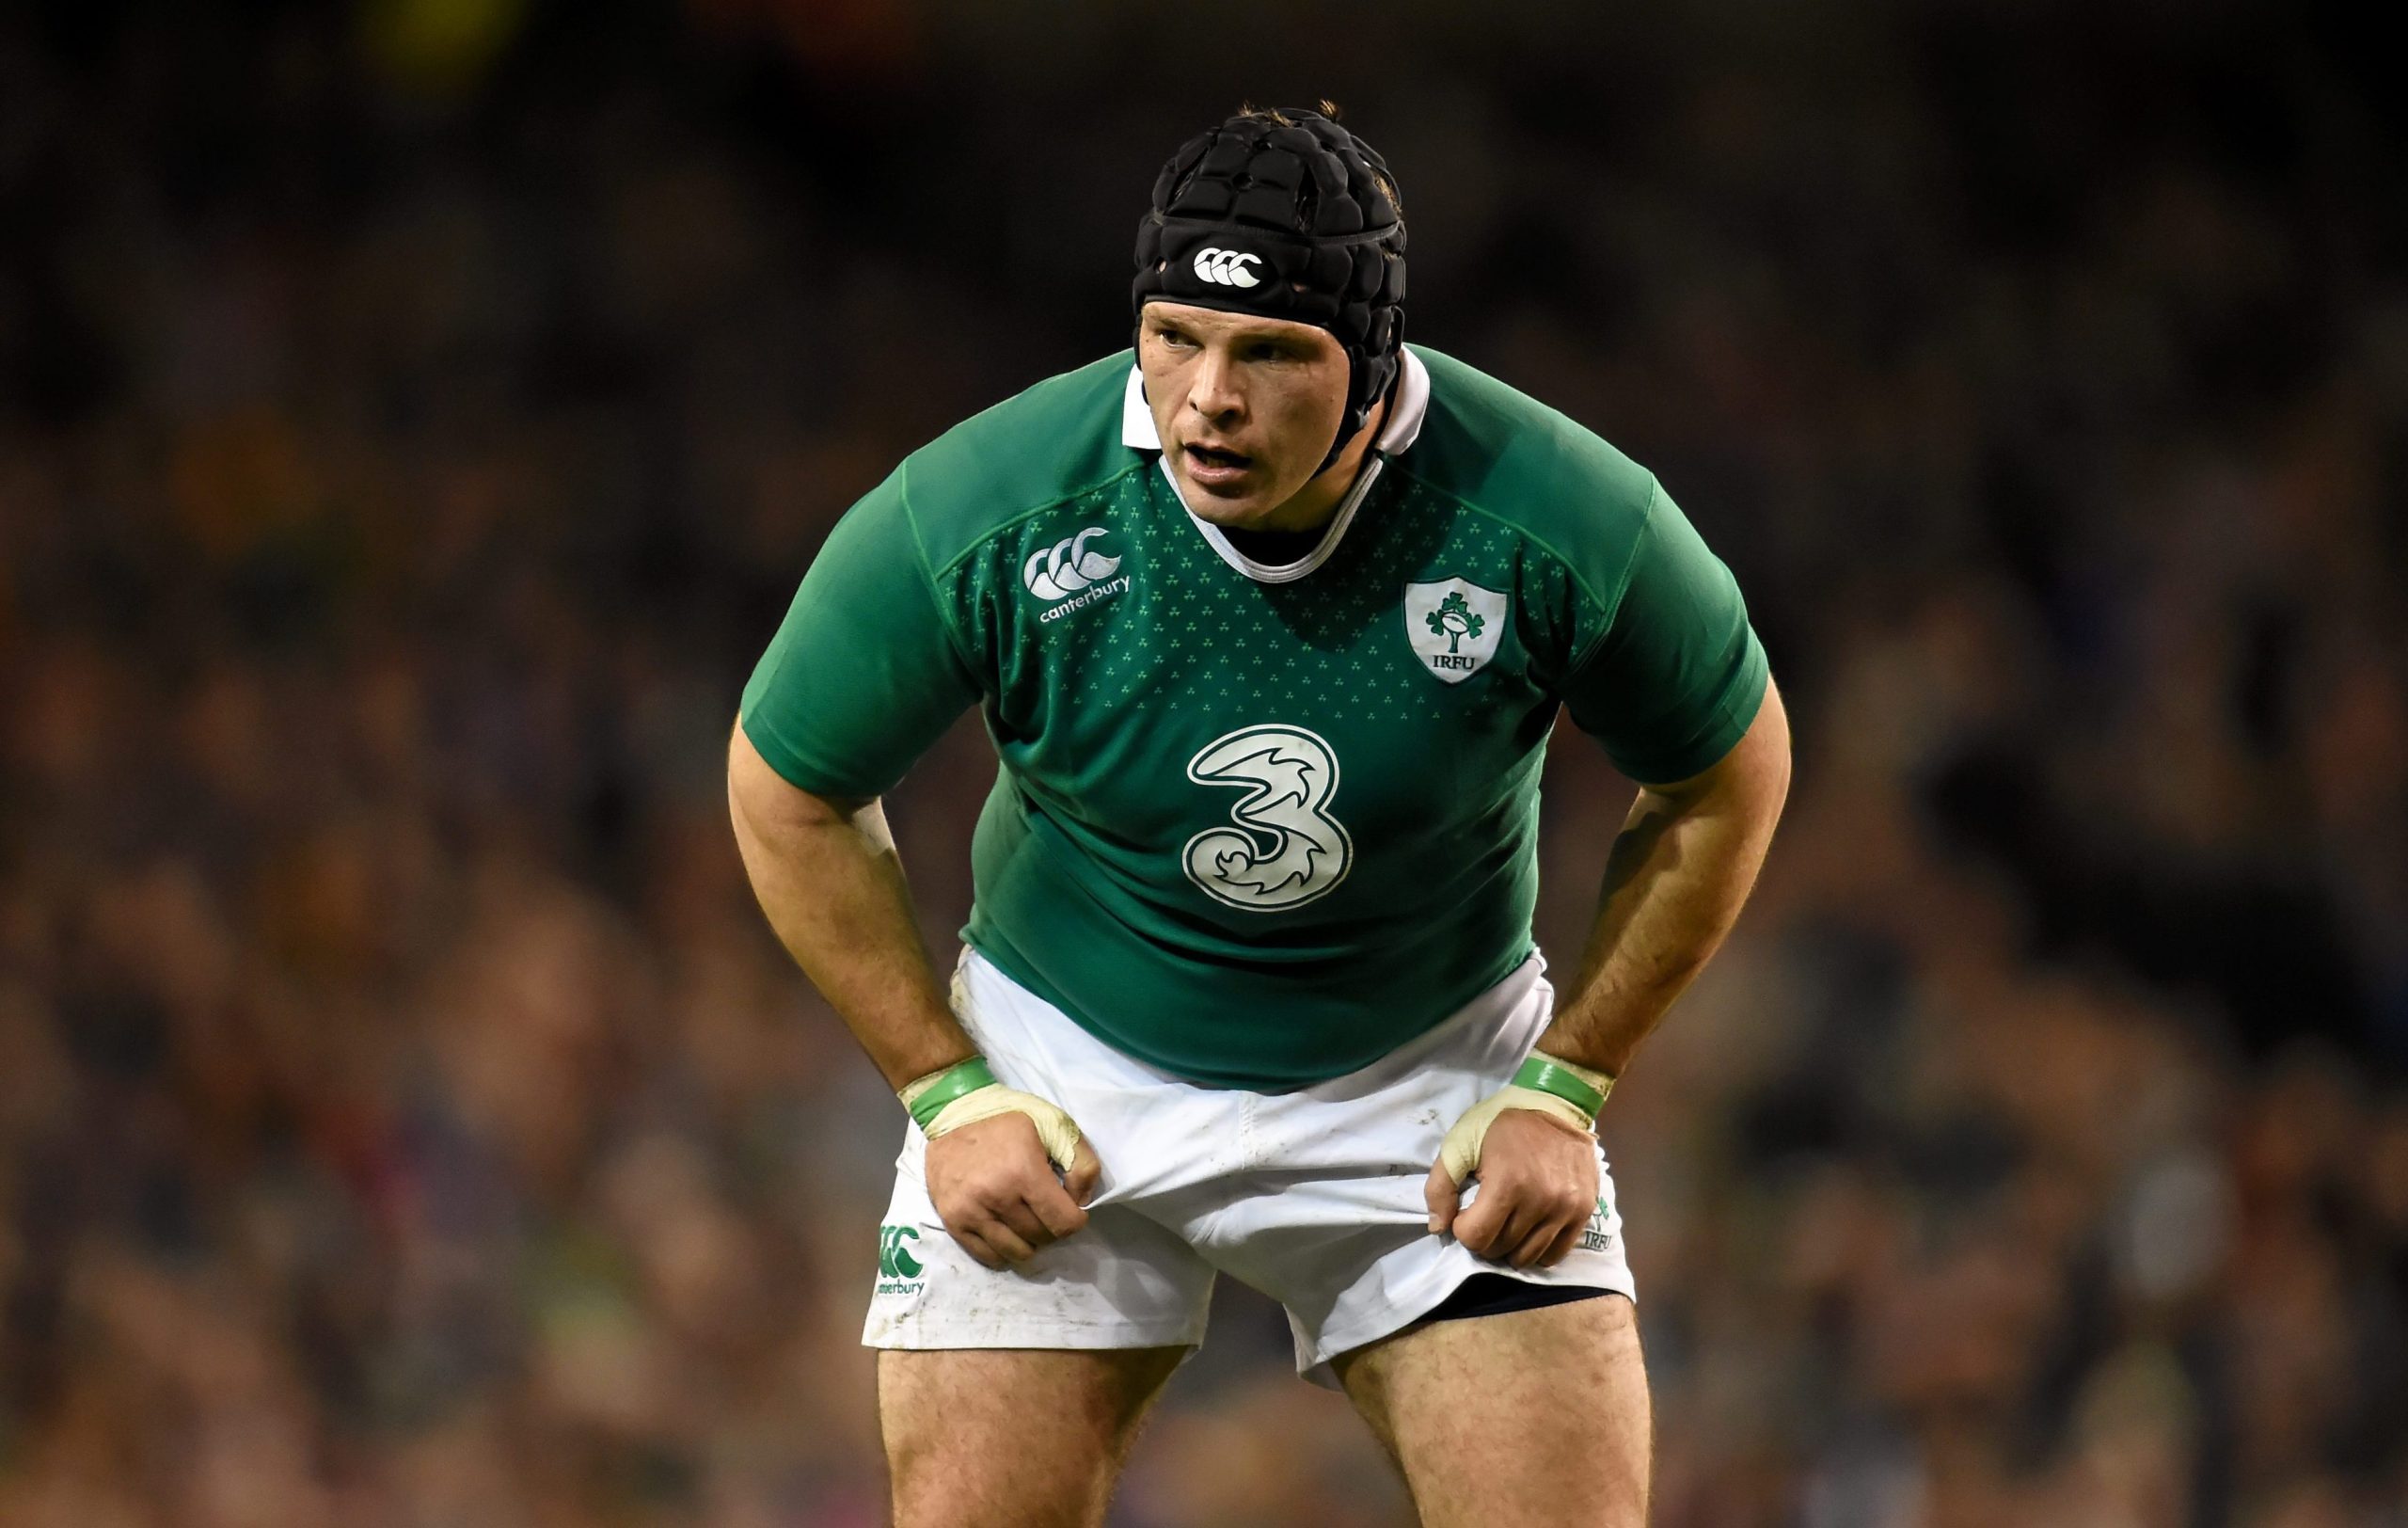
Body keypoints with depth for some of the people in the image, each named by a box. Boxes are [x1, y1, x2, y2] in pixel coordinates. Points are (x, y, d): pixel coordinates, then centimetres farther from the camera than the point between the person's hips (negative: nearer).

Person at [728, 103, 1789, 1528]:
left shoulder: (1562, 525, -23)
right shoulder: (976, 518, -23)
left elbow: (1731, 771, -3)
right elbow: (789, 789, -5)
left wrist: (1562, 1091, -5)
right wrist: (947, 1090, -7)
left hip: (1433, 1076, 0)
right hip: (1068, 1073, 0)